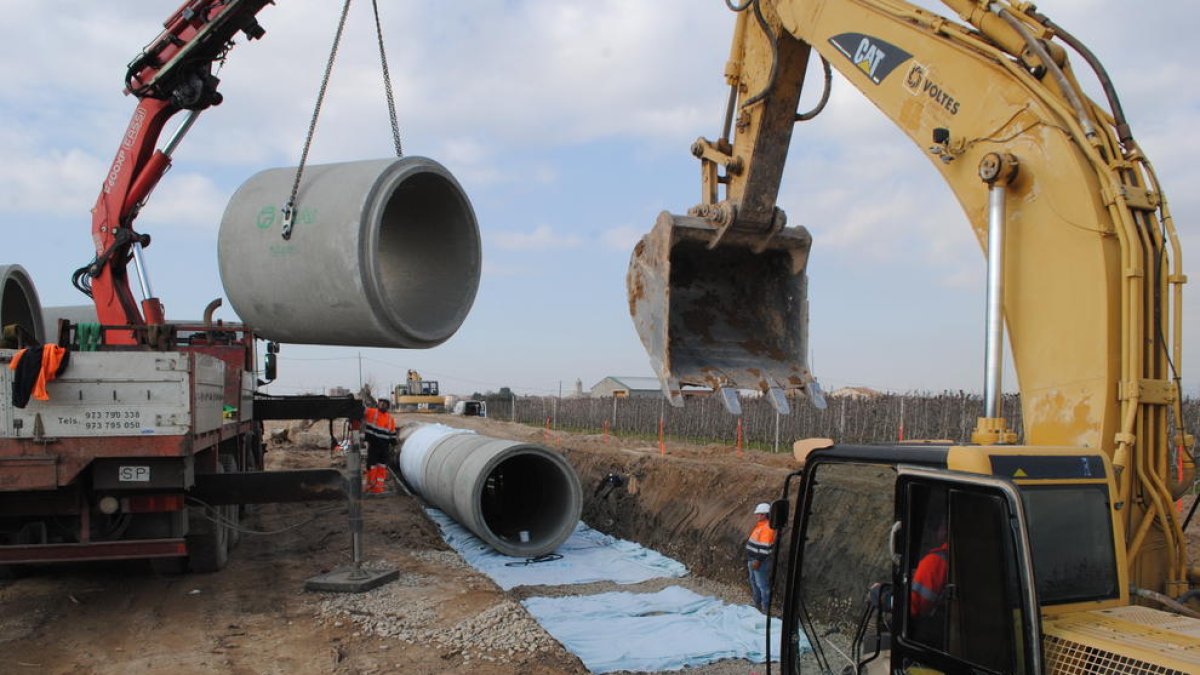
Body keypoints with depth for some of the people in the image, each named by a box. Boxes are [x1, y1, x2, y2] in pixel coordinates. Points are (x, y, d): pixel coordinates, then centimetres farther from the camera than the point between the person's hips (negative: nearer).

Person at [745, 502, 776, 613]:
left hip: (760, 562, -10)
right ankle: (757, 603, 32)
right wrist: (750, 560, 22)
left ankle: (765, 608, 4)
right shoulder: (759, 526, 11)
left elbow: (765, 548, -25)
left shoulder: (767, 528, -21)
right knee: (754, 582, 20)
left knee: (762, 585, -3)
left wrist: (758, 561, -24)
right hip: (752, 560, 10)